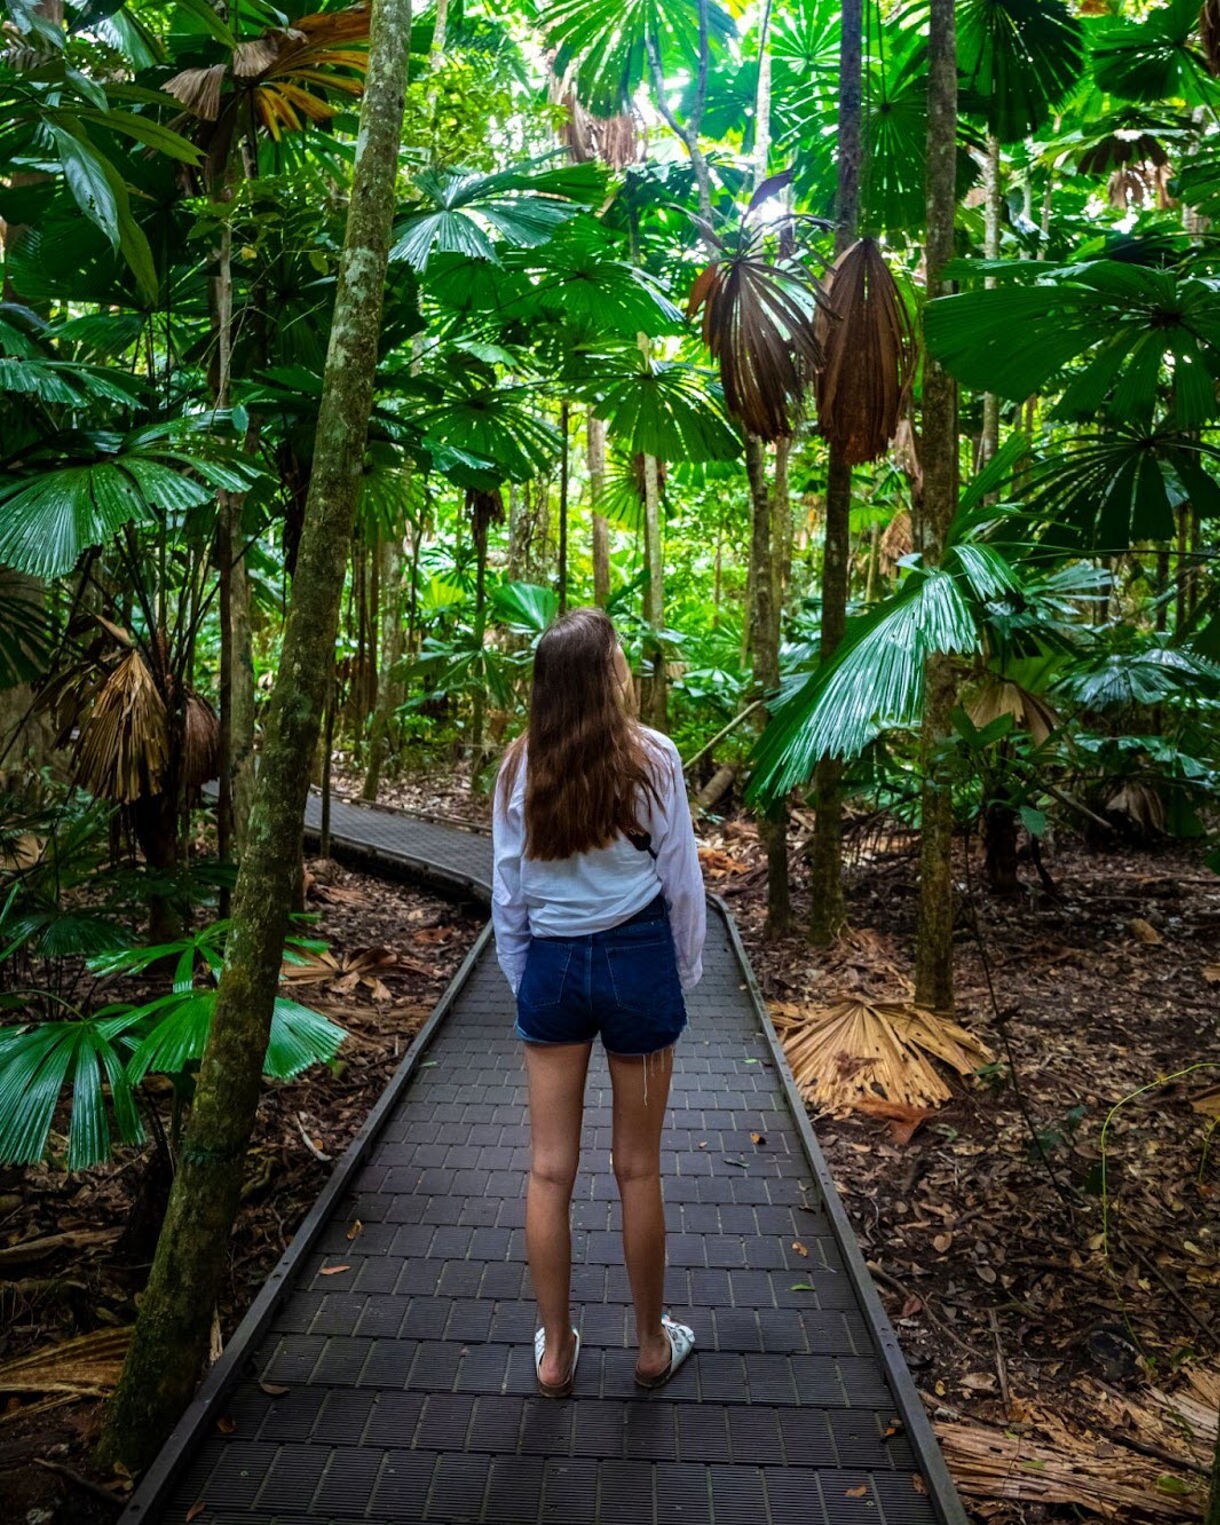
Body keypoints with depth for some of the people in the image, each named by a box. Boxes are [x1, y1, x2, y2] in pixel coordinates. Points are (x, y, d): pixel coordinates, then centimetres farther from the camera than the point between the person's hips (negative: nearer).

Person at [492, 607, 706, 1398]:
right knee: (638, 1169, 13)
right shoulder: (651, 757, -10)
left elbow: (507, 888, 4)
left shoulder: (522, 766, -2)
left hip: (550, 963, 2)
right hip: (638, 958, -2)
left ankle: (555, 1350, 28)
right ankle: (653, 1346, 31)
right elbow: (681, 880, -5)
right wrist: (685, 973, 9)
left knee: (550, 1170, 12)